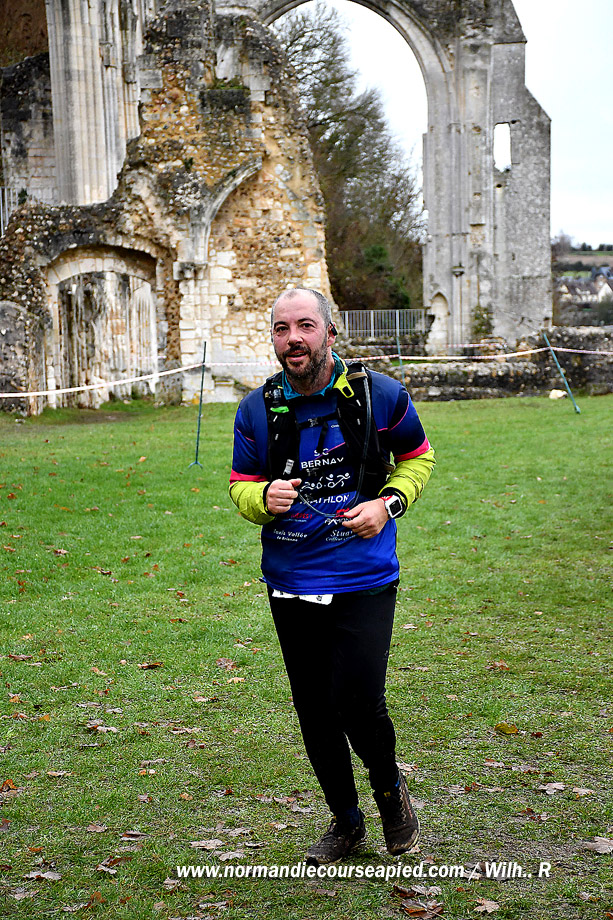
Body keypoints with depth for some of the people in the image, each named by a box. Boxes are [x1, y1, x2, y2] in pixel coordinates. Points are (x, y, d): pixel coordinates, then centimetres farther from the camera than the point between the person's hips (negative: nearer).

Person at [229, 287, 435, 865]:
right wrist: (265, 498, -17)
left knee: (357, 702, -12)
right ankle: (345, 820, 33)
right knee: (313, 711, 11)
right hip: (291, 584, 3)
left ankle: (390, 788, 22)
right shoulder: (256, 410, -1)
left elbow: (417, 457, 10)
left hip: (364, 579, -3)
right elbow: (241, 486, 7)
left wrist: (389, 503, -9)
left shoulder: (379, 395, -5)